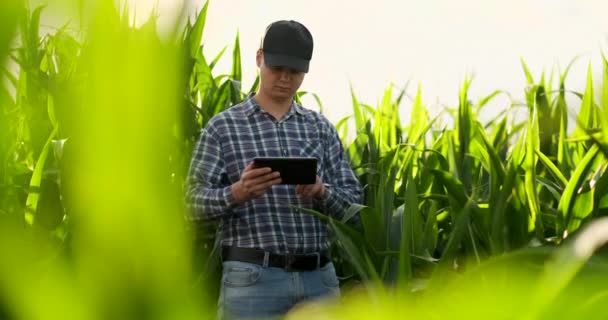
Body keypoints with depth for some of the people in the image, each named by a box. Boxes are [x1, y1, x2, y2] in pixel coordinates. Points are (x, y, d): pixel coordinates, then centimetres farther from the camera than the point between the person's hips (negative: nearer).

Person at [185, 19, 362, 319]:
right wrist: (236, 193, -24)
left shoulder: (321, 128, 13)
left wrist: (321, 191, -14)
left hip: (319, 276, 4)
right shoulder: (223, 126, 3)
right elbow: (194, 201, -4)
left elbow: (353, 200, 8)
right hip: (253, 278, -4)